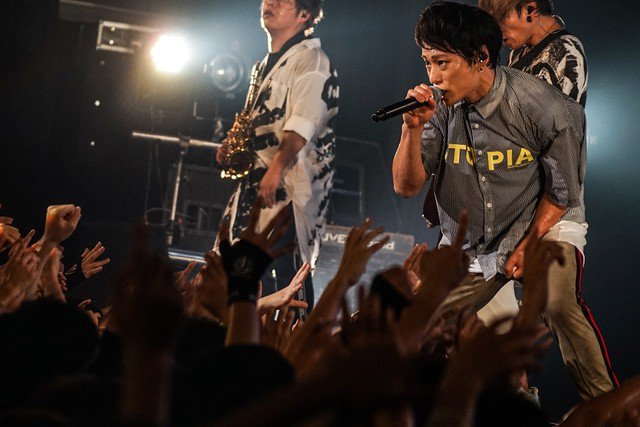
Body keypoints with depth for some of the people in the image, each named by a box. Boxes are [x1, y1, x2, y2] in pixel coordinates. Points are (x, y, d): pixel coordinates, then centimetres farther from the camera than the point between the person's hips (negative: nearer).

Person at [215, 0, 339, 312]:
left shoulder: (309, 60, -7)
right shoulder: (269, 64, 22)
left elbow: (302, 125, -21)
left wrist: (277, 169, -31)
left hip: (291, 183, -9)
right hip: (256, 180, 9)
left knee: (288, 271, -12)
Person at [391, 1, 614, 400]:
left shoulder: (542, 108, -21)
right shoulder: (440, 107, -10)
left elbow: (560, 193, -9)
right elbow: (407, 186, -11)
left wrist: (526, 248, -10)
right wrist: (413, 128, -26)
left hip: (541, 224, -5)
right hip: (468, 244, 5)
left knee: (560, 303, -30)